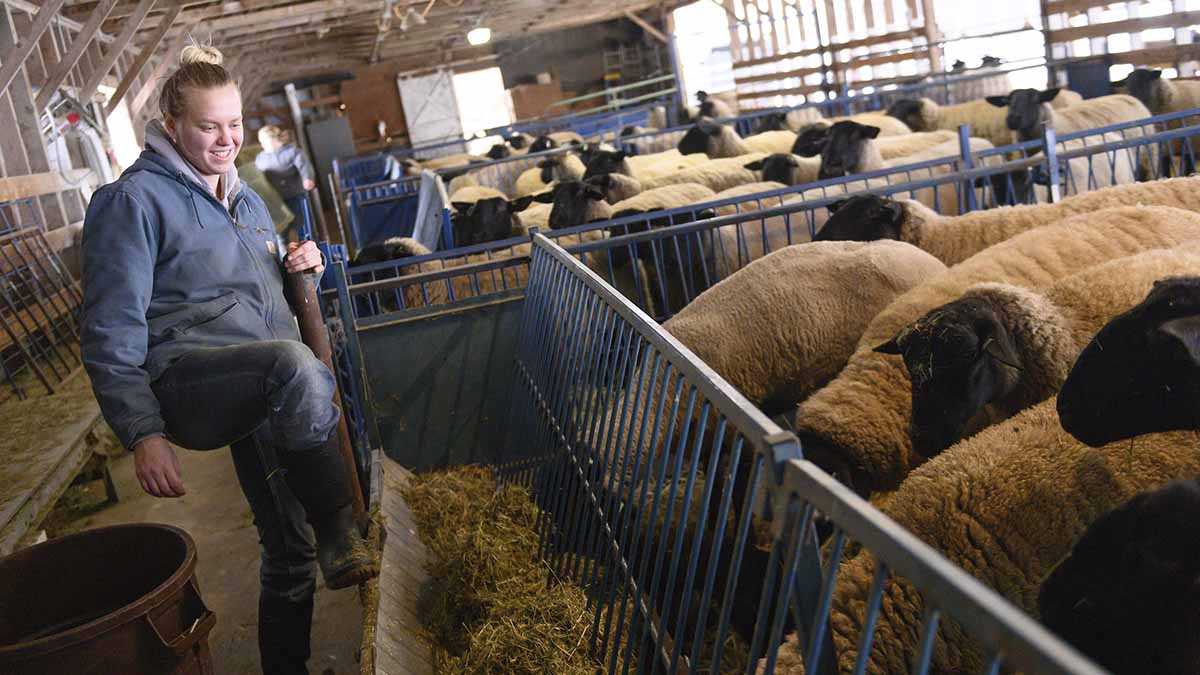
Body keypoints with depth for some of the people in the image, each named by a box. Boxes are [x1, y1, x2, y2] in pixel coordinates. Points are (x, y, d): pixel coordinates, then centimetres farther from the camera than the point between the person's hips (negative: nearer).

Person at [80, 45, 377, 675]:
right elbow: (111, 333, -9)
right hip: (185, 381, -8)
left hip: (260, 400, 8)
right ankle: (339, 534, -26)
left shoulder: (244, 198, 20)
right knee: (292, 364, -39)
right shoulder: (135, 199, -5)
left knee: (290, 551, 8)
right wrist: (143, 434, -16)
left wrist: (295, 267, 9)